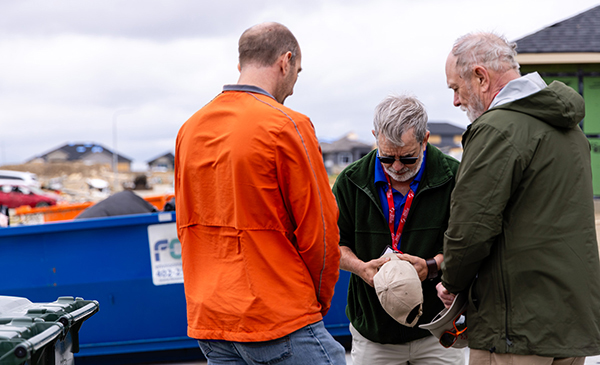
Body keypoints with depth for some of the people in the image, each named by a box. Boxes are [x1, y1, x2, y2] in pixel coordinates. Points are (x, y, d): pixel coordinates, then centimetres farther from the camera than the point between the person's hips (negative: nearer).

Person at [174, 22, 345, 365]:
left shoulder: (190, 128, 11)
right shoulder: (287, 125, -11)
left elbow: (185, 224, 15)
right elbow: (319, 230, -10)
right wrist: (321, 298, 6)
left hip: (207, 320, 7)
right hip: (280, 323, -7)